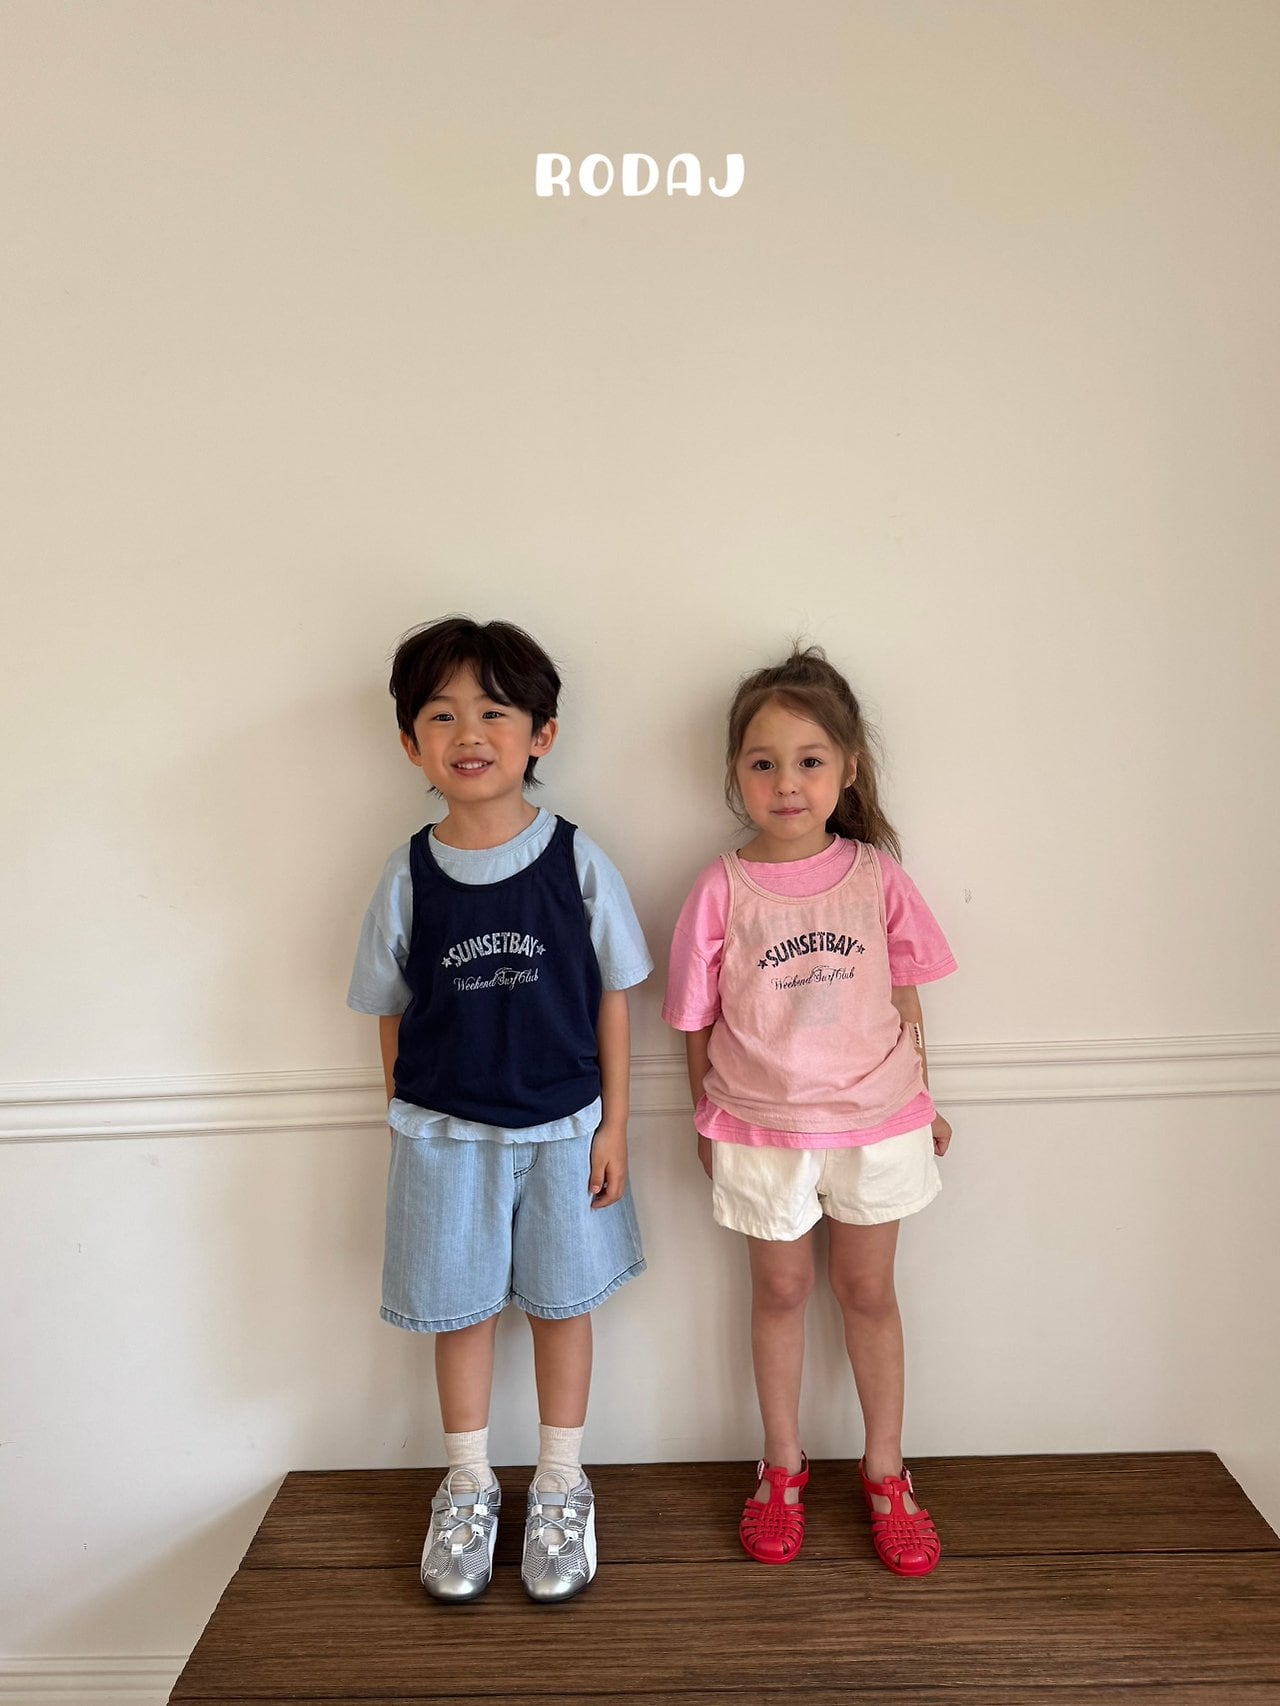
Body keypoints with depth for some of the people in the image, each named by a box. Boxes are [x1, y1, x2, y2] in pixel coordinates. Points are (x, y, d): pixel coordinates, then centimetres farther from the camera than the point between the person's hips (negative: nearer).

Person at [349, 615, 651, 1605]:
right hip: (446, 1133, 1)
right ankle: (468, 1487, 37)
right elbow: (392, 1011, 3)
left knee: (561, 1302, 14)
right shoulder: (410, 876, -7)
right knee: (462, 1308, 14)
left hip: (562, 1127, -1)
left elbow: (613, 998, -4)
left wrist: (613, 1126, -4)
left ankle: (560, 1488, 36)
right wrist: (408, 1123, 4)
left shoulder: (577, 864, -11)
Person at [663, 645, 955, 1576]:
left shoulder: (878, 878, -8)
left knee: (868, 1291, 16)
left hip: (873, 1122, 1)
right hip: (763, 1130, -1)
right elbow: (700, 1021, -3)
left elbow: (904, 1001, 3)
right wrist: (709, 1120, 3)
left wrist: (922, 1102, 9)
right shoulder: (722, 891, -12)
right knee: (781, 1290, 16)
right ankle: (782, 1467, 37)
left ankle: (885, 1470, 37)